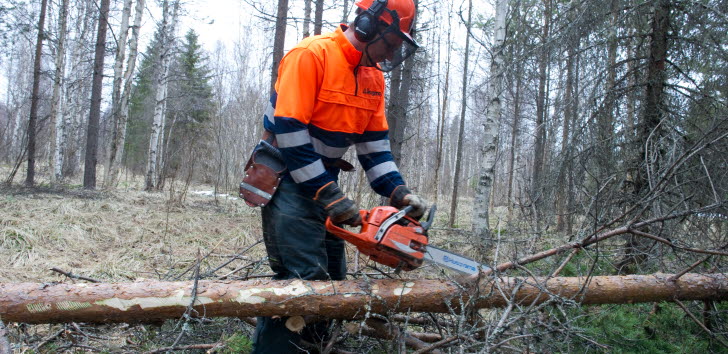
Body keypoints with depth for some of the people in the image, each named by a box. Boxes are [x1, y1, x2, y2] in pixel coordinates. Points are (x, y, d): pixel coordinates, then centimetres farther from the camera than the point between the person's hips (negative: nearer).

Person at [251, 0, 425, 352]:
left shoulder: (373, 76, 8)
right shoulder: (311, 54, -17)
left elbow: (374, 142, 9)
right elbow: (289, 130, -23)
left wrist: (398, 192, -5)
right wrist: (328, 194, -23)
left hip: (324, 181, 9)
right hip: (288, 180, -8)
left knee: (331, 278, 10)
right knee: (303, 277, -15)